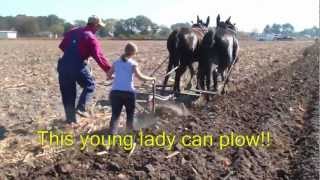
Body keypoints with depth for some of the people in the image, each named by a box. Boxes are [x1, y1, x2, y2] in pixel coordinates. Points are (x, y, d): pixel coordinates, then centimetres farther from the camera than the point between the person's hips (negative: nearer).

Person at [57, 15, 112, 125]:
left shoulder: (72, 31, 14)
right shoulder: (91, 38, -7)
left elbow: (62, 46, 22)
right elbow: (99, 57, -15)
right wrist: (109, 69, -11)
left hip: (64, 66, 6)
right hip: (78, 67, -6)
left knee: (68, 94, 13)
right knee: (90, 85, 17)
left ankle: (70, 119, 20)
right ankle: (81, 108, 2)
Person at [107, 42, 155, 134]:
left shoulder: (116, 62, 10)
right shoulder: (133, 64, -1)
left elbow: (109, 75, 15)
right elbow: (140, 77, -11)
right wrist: (151, 78, 2)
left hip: (115, 91, 3)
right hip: (128, 92, -2)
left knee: (115, 113, 4)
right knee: (130, 112, 18)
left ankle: (113, 131, -11)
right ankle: (130, 127, 22)